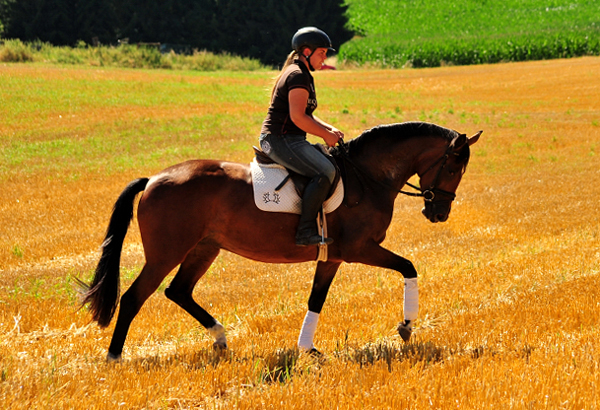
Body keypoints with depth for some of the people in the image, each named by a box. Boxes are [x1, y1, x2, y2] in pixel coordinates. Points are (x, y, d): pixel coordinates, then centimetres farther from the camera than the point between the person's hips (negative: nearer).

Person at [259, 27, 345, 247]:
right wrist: (326, 135, -13)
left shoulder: (303, 75, 20)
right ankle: (305, 231, -27)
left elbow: (305, 115, 25)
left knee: (329, 159, 18)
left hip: (289, 140, 11)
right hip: (280, 140, -11)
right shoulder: (298, 76, -14)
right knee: (325, 171, -23)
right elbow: (298, 117, -22)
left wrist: (329, 128, 10)